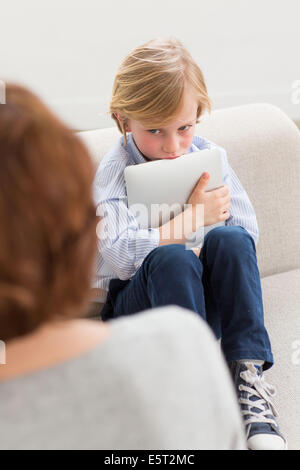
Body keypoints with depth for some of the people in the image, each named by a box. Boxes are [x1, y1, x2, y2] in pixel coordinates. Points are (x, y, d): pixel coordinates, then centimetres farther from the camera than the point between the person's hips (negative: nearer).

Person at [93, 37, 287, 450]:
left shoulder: (209, 156, 2)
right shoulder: (114, 171, -10)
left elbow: (247, 230, -4)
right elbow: (115, 255, -26)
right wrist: (195, 218, -24)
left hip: (204, 296, 3)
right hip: (135, 301, -3)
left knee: (230, 241, -28)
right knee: (171, 259, -35)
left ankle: (248, 374, -29)